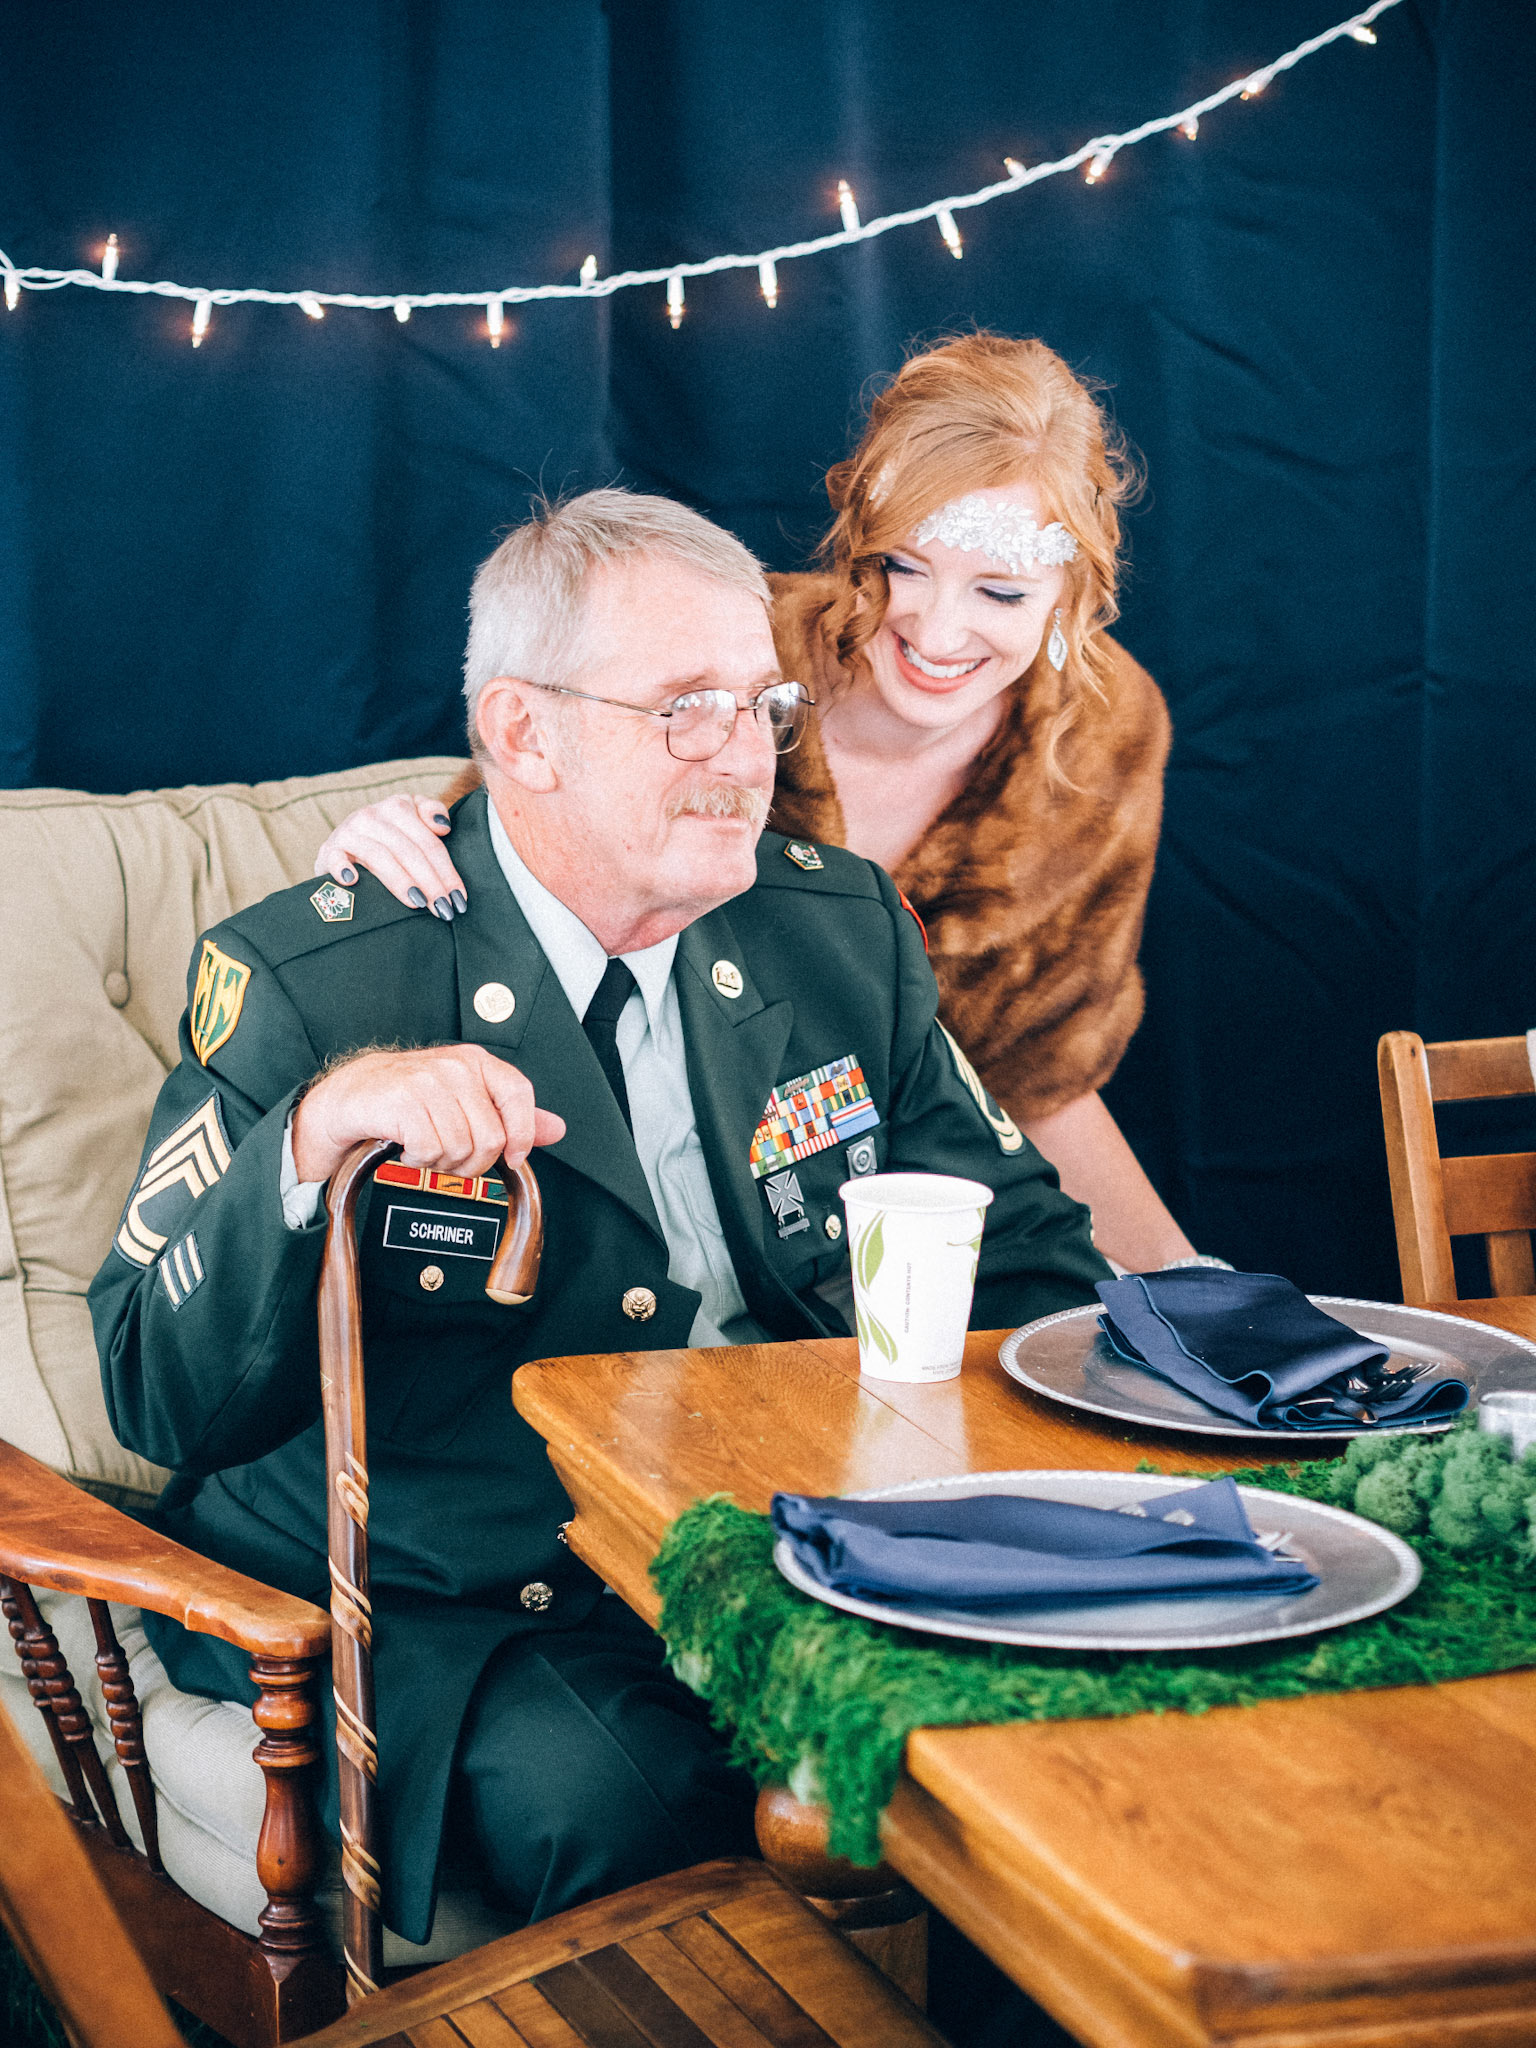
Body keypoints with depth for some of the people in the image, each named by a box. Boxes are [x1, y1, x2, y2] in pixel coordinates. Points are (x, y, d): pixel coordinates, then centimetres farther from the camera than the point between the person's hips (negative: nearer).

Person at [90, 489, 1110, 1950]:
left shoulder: (844, 929, 8)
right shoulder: (307, 986, -7)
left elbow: (1022, 1260, 13)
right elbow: (163, 1400, -11)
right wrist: (313, 1139, -29)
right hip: (454, 1615, -5)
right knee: (633, 1795, -33)